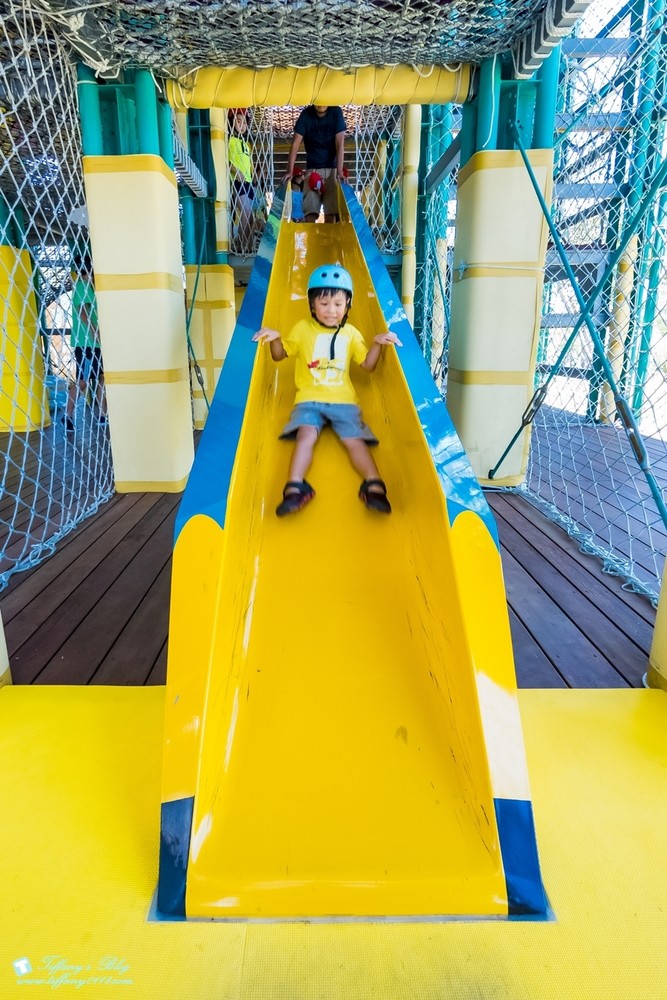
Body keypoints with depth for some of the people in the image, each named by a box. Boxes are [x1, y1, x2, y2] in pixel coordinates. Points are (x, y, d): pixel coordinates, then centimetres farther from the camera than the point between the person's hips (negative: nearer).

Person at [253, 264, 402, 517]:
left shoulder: (351, 333, 14)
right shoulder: (302, 329, 10)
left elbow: (368, 365, 17)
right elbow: (279, 355, 13)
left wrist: (377, 343, -1)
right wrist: (274, 339, -8)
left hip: (343, 400, 1)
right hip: (309, 398, -1)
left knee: (354, 438, -19)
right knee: (306, 434, -27)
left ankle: (374, 486, -26)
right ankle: (295, 488, -33)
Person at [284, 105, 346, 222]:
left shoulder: (336, 112, -6)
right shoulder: (306, 115, -6)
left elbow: (340, 144, -11)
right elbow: (295, 143, -9)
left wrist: (339, 171, -22)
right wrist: (290, 171, -19)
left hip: (332, 168, 0)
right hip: (313, 168, 0)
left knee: (331, 210, -8)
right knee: (310, 209, -14)